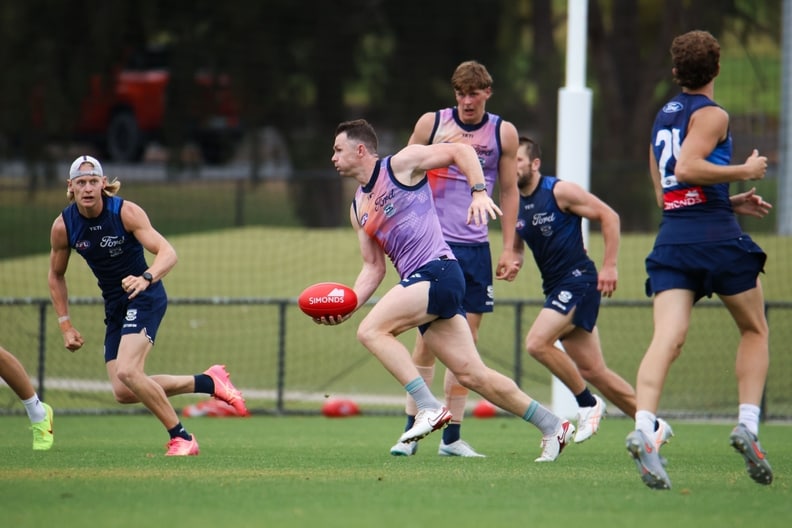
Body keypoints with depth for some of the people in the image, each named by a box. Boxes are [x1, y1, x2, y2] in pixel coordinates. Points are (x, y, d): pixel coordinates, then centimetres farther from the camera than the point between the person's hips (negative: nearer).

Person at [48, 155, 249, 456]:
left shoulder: (126, 212, -18)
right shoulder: (63, 227, -6)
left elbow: (168, 253, -26)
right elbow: (56, 276, 9)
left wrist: (145, 278, -46)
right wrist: (65, 326, 3)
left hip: (144, 298, -6)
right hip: (114, 306, 6)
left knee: (127, 372, -27)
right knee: (123, 393, -5)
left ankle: (181, 438, -12)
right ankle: (208, 382, 11)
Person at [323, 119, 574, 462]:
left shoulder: (401, 164, 0)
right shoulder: (358, 209, 21)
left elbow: (461, 151, 0)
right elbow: (373, 267, 21)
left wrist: (478, 192, -14)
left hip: (438, 271, -8)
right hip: (419, 282, 8)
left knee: (371, 330, -22)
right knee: (471, 374, 5)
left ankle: (430, 408, -24)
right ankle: (553, 427, 13)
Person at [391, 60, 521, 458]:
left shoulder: (503, 133, 5)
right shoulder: (431, 124, 1)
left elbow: (509, 191, 11)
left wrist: (509, 249, 6)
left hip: (475, 247, 2)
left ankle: (452, 436, 6)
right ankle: (411, 431, -3)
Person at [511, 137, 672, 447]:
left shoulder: (559, 192, -10)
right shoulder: (515, 206, 11)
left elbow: (608, 216, -8)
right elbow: (516, 248, 23)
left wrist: (609, 266, -11)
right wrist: (512, 263, -2)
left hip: (579, 281, -8)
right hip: (555, 288, 8)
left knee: (537, 342, -24)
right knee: (592, 371, 6)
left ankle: (588, 404, -7)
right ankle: (654, 427, 17)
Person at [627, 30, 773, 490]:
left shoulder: (663, 117, 21)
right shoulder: (712, 114, -2)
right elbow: (688, 167, -18)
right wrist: (744, 172, -7)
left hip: (672, 238, 5)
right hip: (716, 236, -5)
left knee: (668, 339, -11)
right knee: (755, 331, 15)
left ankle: (643, 429, -33)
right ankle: (748, 425, 1)